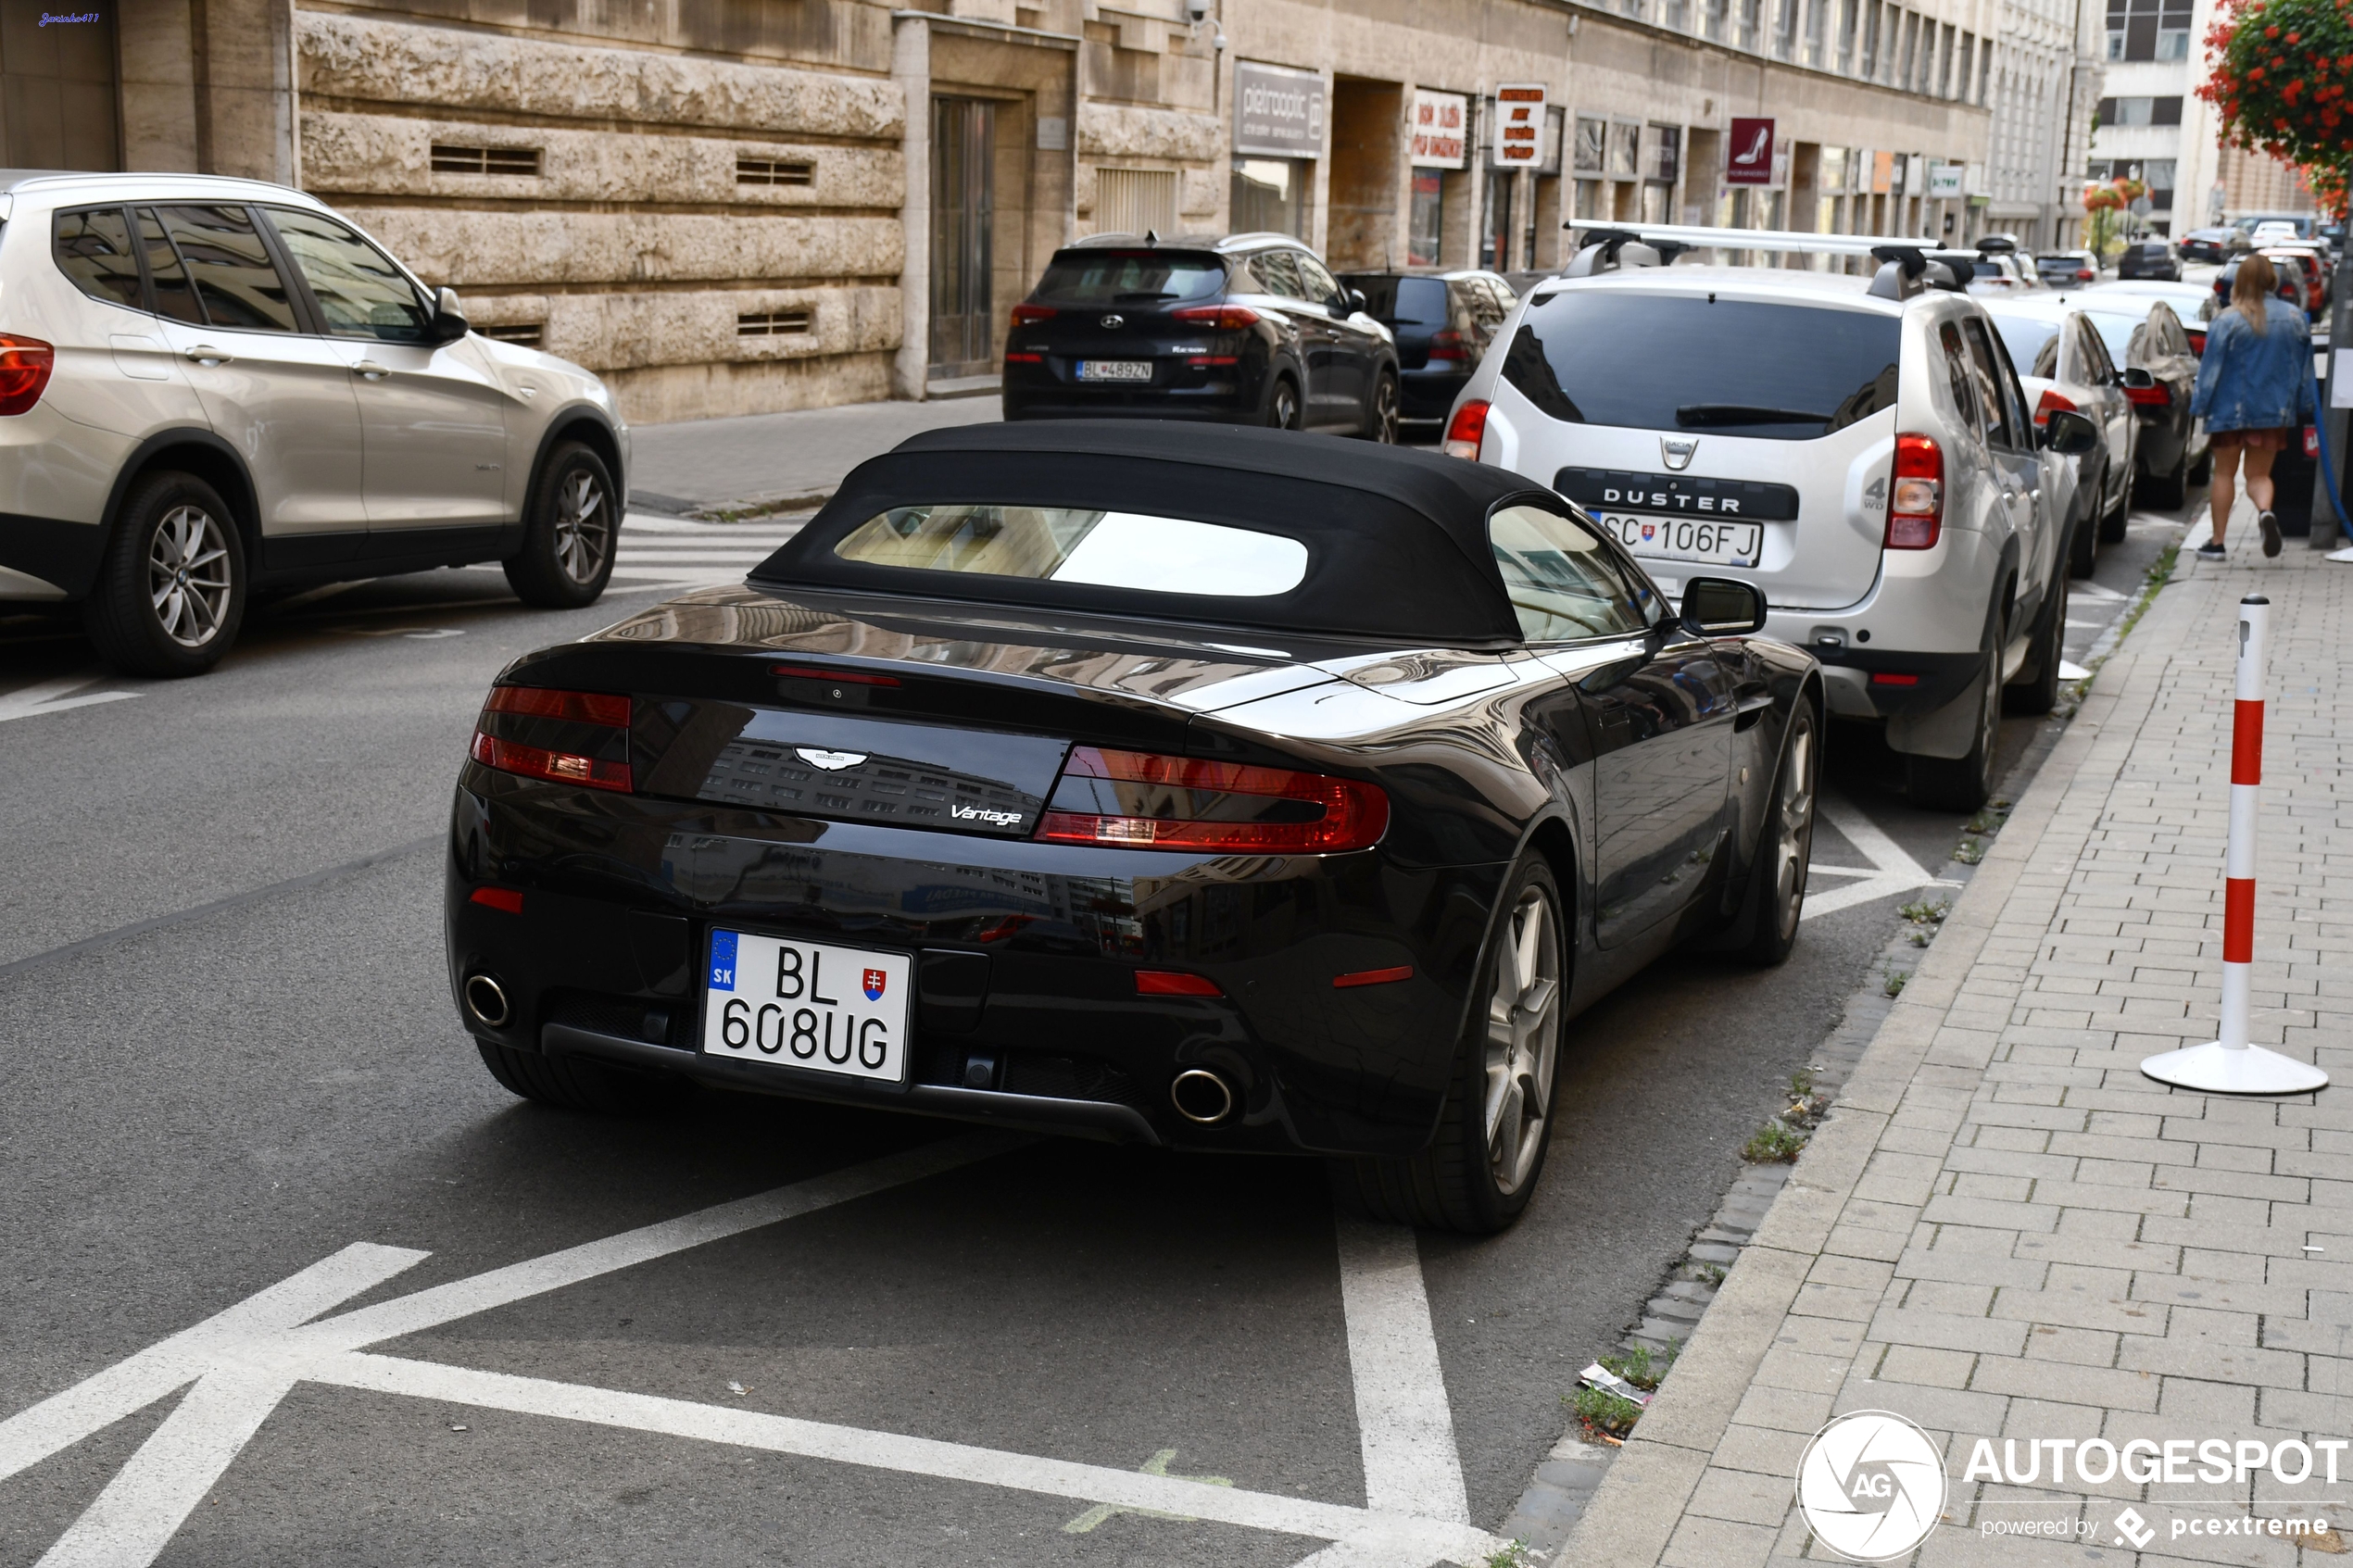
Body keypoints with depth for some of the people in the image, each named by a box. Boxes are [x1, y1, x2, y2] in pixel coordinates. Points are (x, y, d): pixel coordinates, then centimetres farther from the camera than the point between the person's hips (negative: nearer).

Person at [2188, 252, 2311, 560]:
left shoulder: (2228, 320, -11)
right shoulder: (2294, 318, 2)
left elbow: (2211, 367, -10)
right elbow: (2304, 366, 8)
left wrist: (2199, 405, -3)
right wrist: (2302, 407, 18)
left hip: (2231, 408, -2)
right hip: (2274, 409, 3)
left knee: (2224, 474, 10)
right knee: (2259, 474, 11)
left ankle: (2217, 542, 11)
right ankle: (2265, 511, -23)